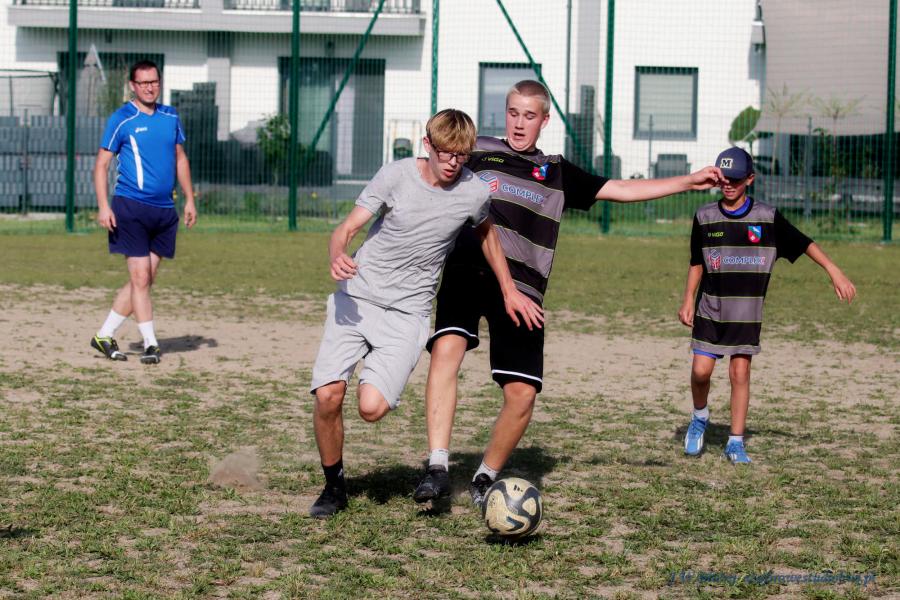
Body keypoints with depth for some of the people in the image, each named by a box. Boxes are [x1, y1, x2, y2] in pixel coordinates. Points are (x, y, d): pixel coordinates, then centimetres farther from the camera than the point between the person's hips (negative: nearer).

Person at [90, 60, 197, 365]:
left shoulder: (170, 117, 11)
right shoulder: (121, 119, -4)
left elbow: (180, 158, 21)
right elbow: (101, 164, -3)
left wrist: (189, 199, 14)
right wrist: (103, 206, -13)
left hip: (164, 211, 5)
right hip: (131, 207, -5)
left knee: (146, 279, 4)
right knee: (140, 277, -9)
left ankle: (105, 336, 13)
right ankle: (150, 344, -3)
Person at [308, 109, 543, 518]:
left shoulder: (473, 193, -4)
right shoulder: (396, 176, -8)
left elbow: (485, 233, 19)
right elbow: (347, 228, -6)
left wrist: (509, 291, 22)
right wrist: (337, 258, -29)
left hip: (408, 312, -1)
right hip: (357, 296, 1)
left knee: (371, 408, -21)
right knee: (328, 396, -13)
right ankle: (334, 485, 11)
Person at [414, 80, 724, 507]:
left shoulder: (556, 172, 18)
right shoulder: (477, 152, 12)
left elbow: (621, 190, 16)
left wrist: (689, 182, 11)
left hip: (521, 288, 3)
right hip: (467, 274, -2)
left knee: (522, 392, -7)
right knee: (447, 347, -30)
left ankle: (485, 479, 16)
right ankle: (438, 466, -29)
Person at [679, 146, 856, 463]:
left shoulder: (767, 217, -5)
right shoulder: (705, 217, -1)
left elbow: (804, 244, -6)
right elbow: (697, 263, 7)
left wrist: (834, 272, -16)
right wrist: (688, 301, 0)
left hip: (747, 313, -1)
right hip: (710, 309, 1)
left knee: (740, 373, -1)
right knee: (701, 370, -6)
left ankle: (736, 442, 8)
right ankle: (700, 417, 24)